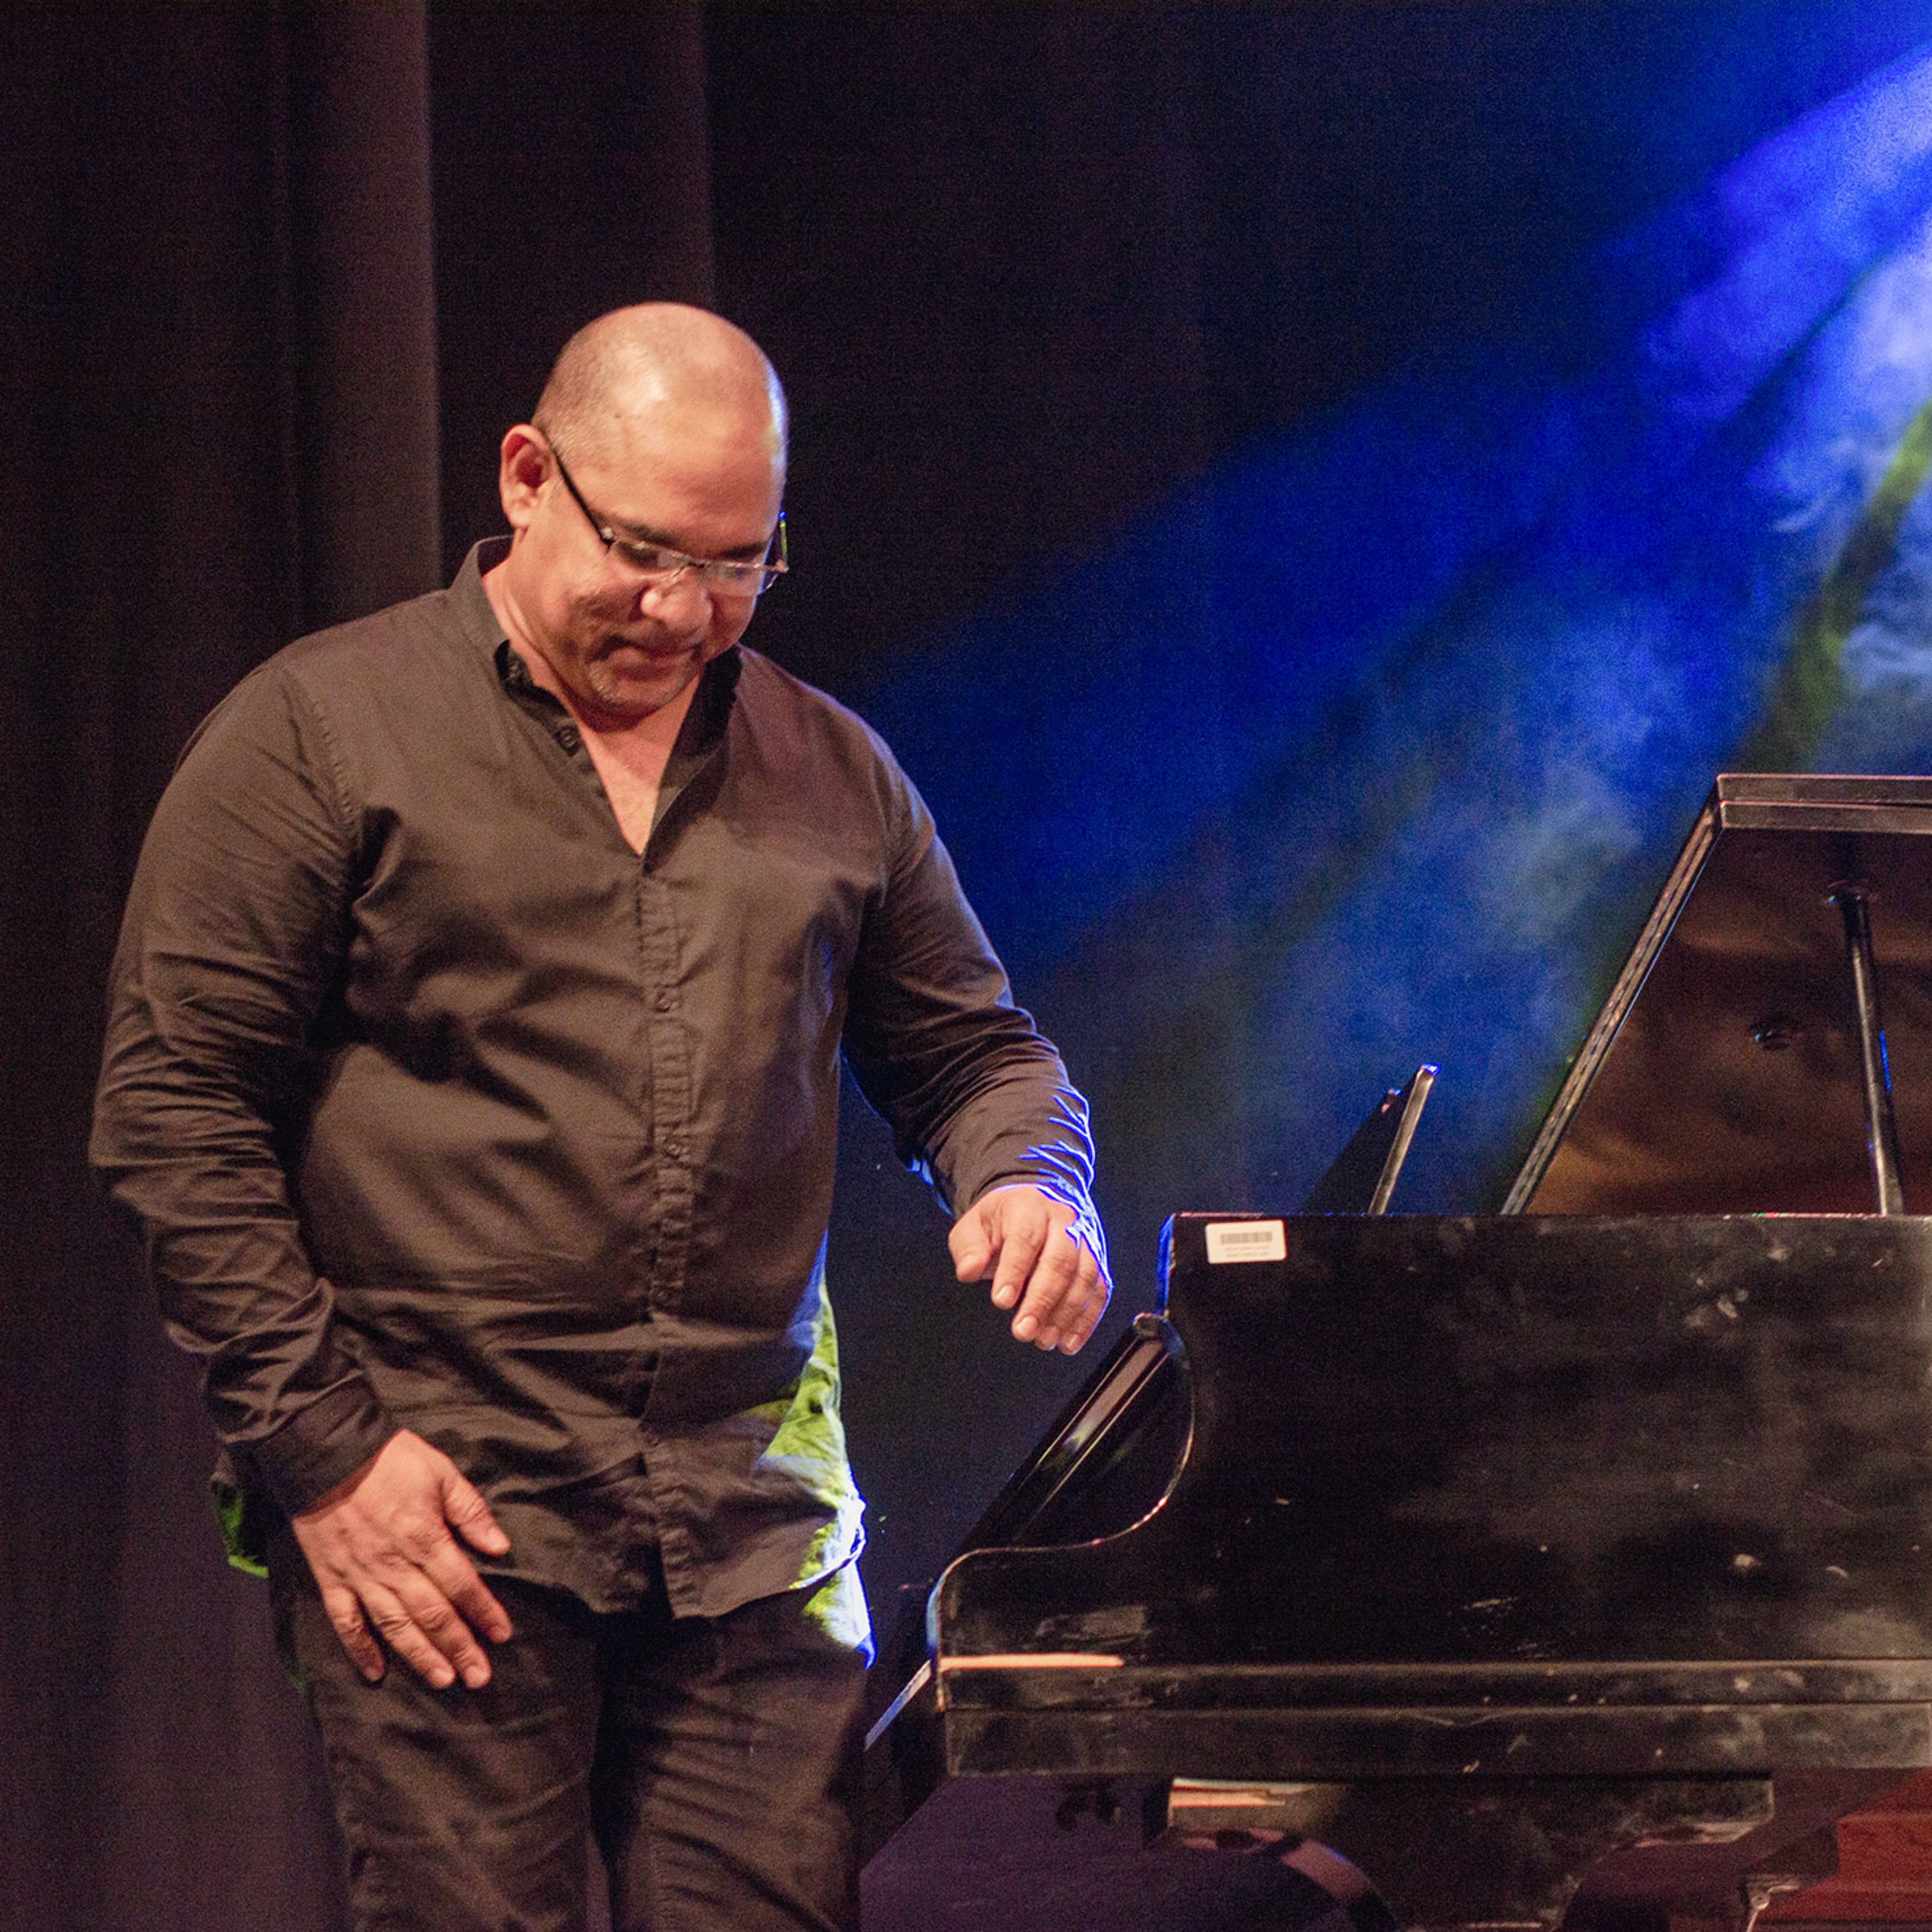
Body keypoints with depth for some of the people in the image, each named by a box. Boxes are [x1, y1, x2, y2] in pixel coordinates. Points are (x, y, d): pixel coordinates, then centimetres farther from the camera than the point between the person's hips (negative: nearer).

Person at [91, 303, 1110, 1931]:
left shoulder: (834, 774, 15)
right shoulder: (318, 733, 1)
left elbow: (969, 1047, 23)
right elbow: (177, 1111, -3)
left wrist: (1030, 1182, -2)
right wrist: (323, 1444, -9)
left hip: (758, 1526, 4)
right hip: (433, 1506, -4)